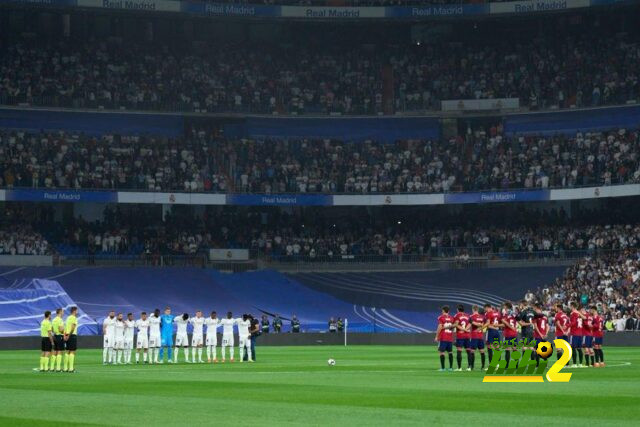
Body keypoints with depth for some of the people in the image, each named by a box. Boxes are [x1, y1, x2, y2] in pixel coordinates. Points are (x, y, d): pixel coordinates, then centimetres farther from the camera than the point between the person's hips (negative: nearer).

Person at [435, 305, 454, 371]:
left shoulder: (441, 318, -6)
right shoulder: (451, 318, 9)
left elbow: (440, 327, -12)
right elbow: (453, 327, 13)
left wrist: (436, 336, -7)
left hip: (443, 338, -5)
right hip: (450, 338, 5)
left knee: (441, 352, -4)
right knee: (450, 352, 12)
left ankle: (442, 367, -10)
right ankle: (451, 367, 11)